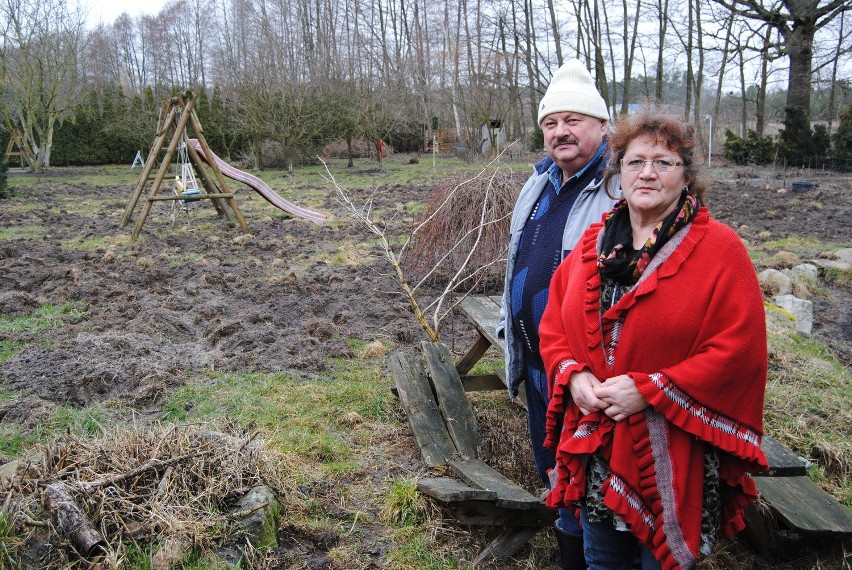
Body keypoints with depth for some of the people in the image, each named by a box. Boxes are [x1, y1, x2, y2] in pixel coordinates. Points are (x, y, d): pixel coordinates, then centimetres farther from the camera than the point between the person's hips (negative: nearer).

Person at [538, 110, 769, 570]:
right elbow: (554, 321, 8)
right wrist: (573, 374, -11)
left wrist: (650, 389, -21)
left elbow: (739, 347, -16)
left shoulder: (720, 249, -9)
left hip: (672, 458, -4)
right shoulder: (593, 243, 5)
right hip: (595, 447, 4)